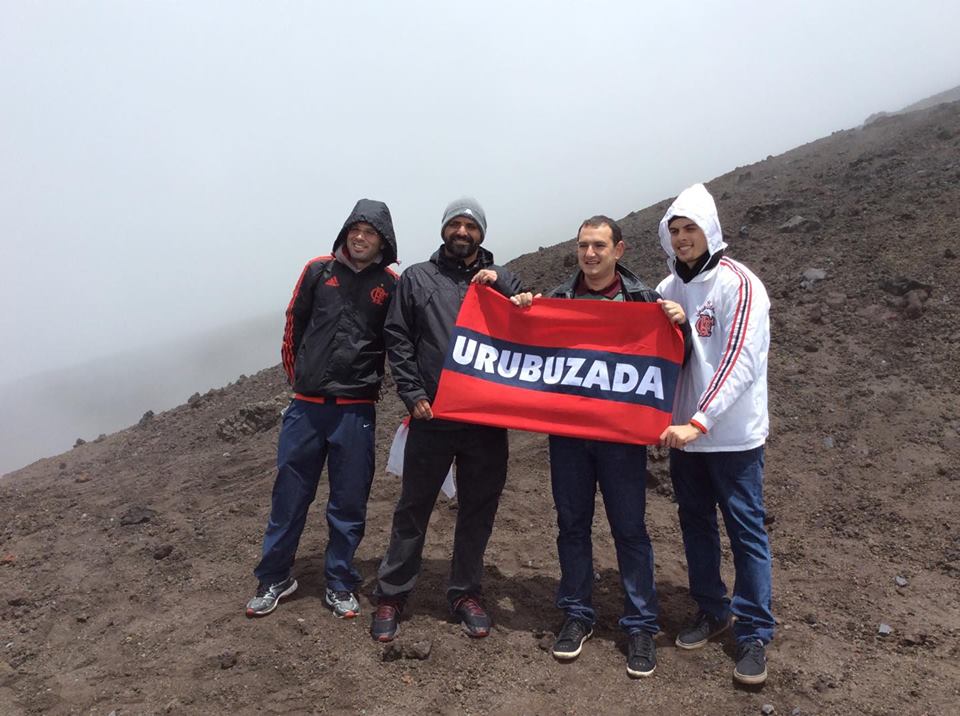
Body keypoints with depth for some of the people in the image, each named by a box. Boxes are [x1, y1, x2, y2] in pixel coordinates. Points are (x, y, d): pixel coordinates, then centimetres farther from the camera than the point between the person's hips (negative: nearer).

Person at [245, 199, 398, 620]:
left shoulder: (390, 285, 1)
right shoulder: (319, 271, 4)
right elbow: (293, 326, 13)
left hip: (356, 411, -1)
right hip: (307, 406, 1)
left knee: (349, 502, 7)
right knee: (289, 494, 9)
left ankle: (340, 585, 23)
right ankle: (274, 579, 26)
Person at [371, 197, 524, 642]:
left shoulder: (502, 280, 11)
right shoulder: (417, 278, 7)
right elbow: (398, 339, 3)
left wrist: (500, 286, -9)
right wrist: (413, 394, -6)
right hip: (431, 416, -1)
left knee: (478, 510, 11)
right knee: (413, 509, 7)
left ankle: (465, 592, 28)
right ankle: (392, 593, 22)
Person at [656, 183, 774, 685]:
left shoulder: (738, 285, -12)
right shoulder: (667, 289, 7)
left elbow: (740, 364, -21)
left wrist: (699, 422, -28)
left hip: (732, 434, -6)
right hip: (683, 430, 6)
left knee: (746, 530, 3)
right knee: (696, 525, 15)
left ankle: (754, 634, 15)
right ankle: (711, 611, 32)